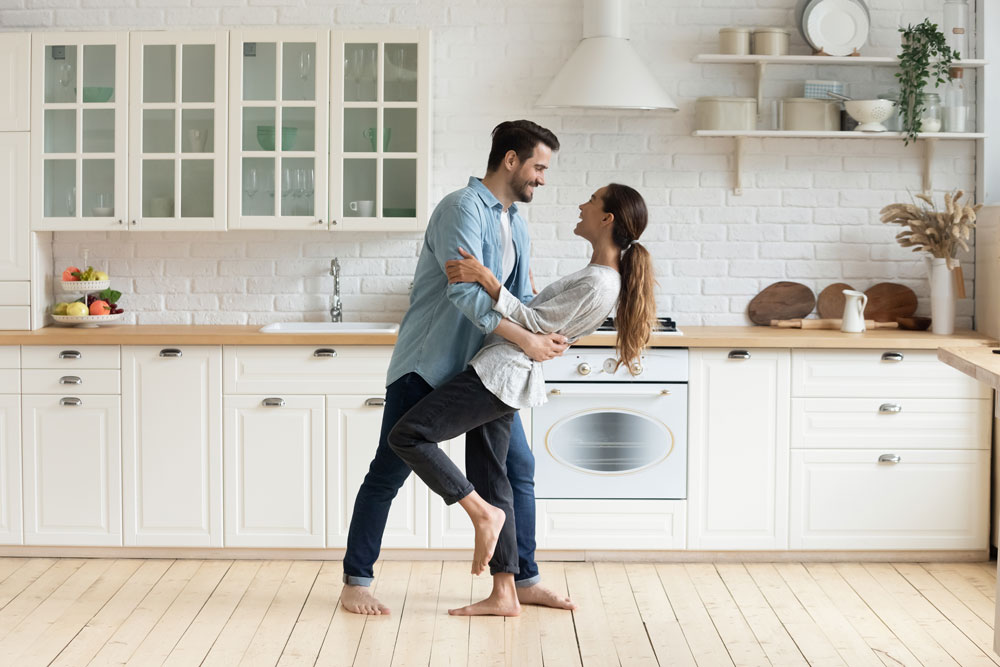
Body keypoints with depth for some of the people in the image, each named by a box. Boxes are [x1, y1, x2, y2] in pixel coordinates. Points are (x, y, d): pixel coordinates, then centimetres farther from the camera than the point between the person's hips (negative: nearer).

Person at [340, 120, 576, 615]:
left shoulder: (516, 226, 13)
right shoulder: (462, 208, -16)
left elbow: (519, 298, 13)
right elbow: (465, 291, -26)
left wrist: (546, 334, -8)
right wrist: (524, 339, -26)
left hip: (483, 370, 8)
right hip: (427, 366, -8)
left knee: (518, 468, 7)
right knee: (388, 473, -1)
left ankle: (524, 580, 18)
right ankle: (356, 581, 10)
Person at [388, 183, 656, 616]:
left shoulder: (596, 283, -17)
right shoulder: (604, 277, 15)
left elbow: (534, 324, -17)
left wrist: (486, 279, -21)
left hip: (501, 372, -10)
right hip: (501, 376, 10)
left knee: (406, 436, -13)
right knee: (489, 478, 9)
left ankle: (484, 513, -7)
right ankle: (504, 596, 10)